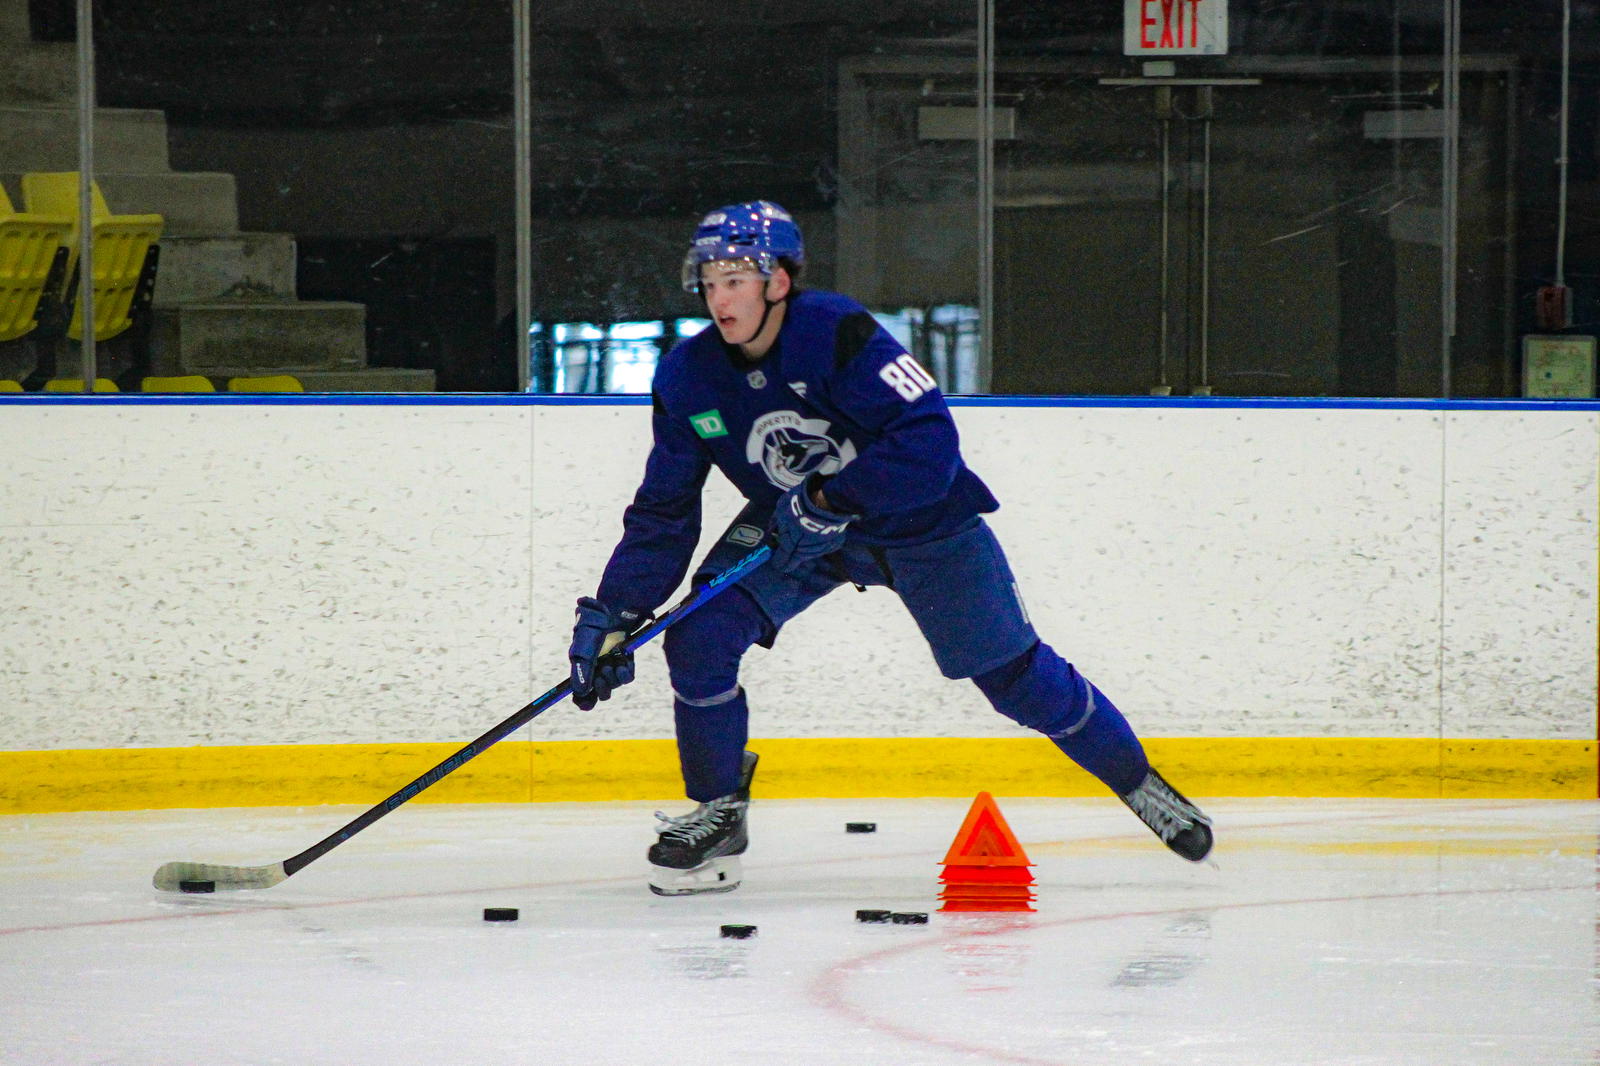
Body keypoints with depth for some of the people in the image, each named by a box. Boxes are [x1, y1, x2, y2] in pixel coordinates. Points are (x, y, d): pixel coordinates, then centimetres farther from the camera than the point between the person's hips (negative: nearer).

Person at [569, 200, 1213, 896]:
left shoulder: (838, 334, -30)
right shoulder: (687, 380, -14)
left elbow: (929, 443, -34)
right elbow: (663, 512, -8)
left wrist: (834, 500, -38)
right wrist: (613, 616, -16)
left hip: (920, 520, -4)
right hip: (791, 522, 4)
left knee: (1015, 674, 1)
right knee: (699, 639, -16)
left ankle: (1137, 782, 22)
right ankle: (718, 815, 1)